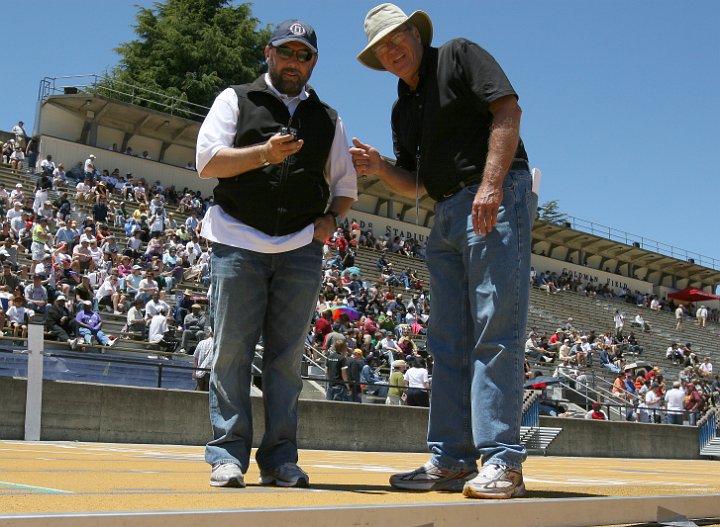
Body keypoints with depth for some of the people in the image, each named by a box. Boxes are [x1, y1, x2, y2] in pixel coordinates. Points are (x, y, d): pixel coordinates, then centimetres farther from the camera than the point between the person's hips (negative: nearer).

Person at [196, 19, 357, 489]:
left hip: (302, 249, 3)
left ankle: (280, 458, 6)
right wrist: (264, 154, -16)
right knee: (233, 350, -4)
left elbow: (346, 185, 24)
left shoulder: (328, 120, 20)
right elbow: (208, 161, -1)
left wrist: (331, 219, 3)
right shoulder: (236, 100, 11)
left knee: (287, 356, 2)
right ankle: (228, 455, 2)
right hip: (239, 240, -2)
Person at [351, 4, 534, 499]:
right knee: (449, 341, 5)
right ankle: (451, 460, 9)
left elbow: (508, 109, -10)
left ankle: (502, 461, -11)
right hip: (446, 217, 8)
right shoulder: (402, 108, 23)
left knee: (495, 331, -12)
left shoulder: (459, 56, 3)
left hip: (497, 198, -8)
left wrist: (491, 184, -21)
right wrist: (380, 168, 0)